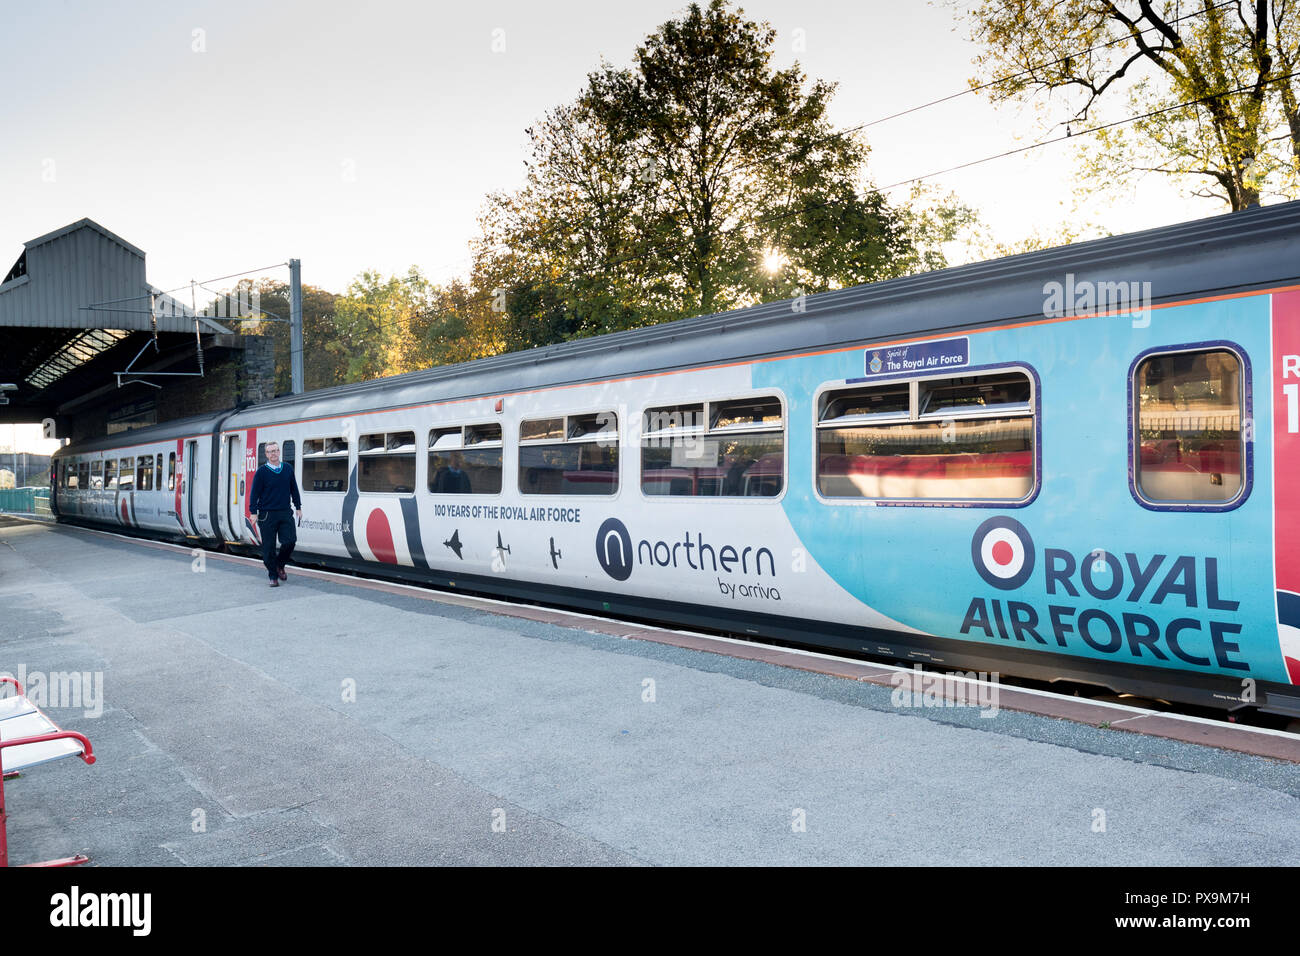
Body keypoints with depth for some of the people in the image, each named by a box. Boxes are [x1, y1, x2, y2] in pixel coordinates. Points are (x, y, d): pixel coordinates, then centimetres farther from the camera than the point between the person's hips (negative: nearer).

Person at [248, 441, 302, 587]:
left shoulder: (288, 469, 8)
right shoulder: (262, 472, -3)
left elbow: (294, 490, 17)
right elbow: (255, 493, -2)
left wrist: (298, 507, 17)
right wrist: (254, 512, -7)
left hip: (285, 513, 3)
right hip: (267, 515, -3)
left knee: (290, 541, -9)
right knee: (269, 547, 1)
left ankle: (280, 565, 18)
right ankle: (273, 576, 13)